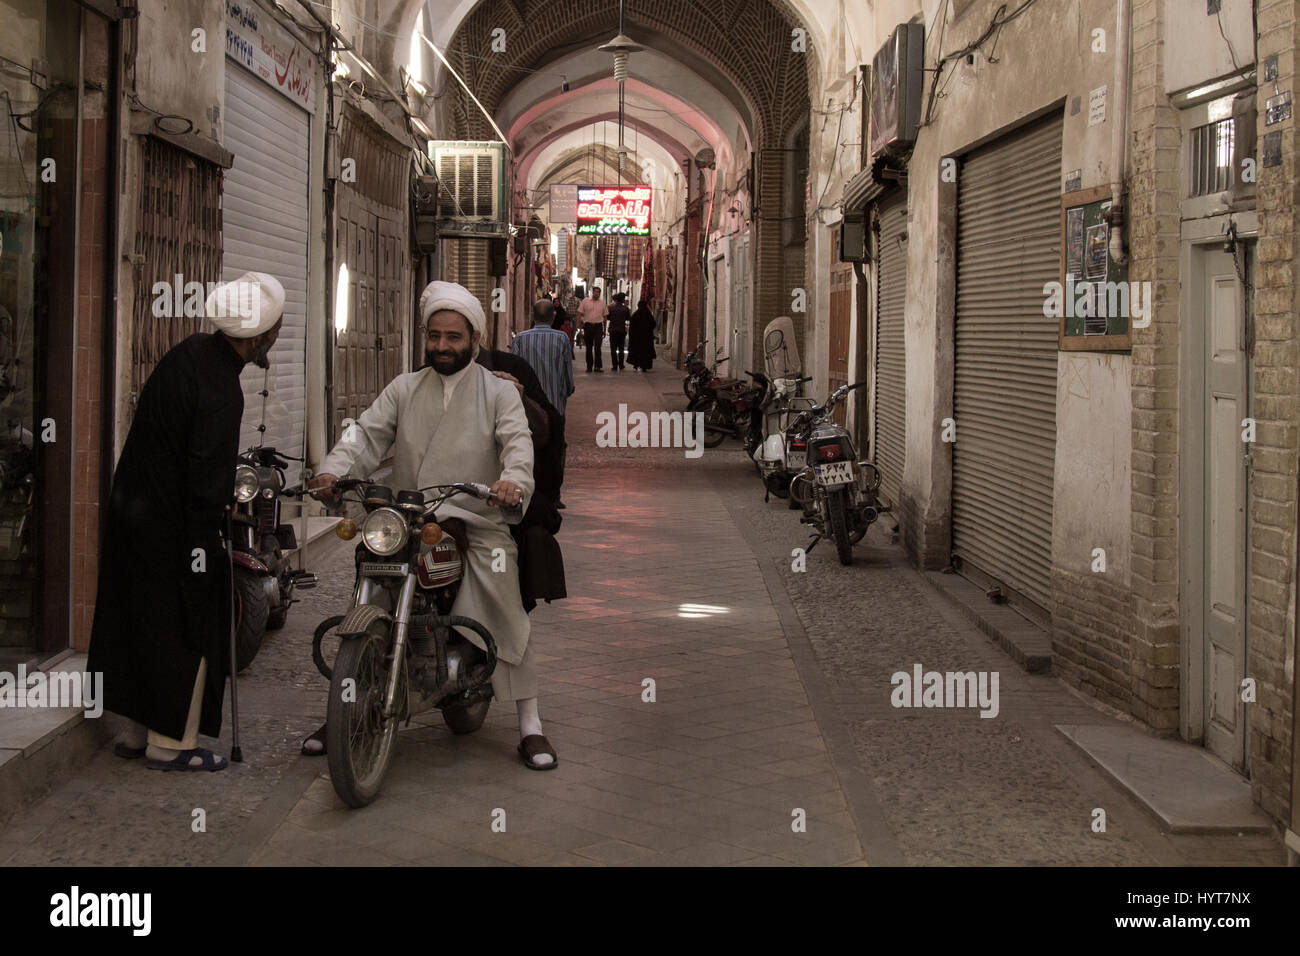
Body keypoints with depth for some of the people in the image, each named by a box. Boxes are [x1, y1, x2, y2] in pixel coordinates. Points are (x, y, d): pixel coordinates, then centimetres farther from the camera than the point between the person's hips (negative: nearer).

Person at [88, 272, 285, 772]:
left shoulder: (191, 351, 2)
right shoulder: (220, 393, -26)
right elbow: (206, 480, -24)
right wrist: (201, 547, -17)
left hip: (129, 505, 9)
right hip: (169, 526, -9)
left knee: (139, 621, 17)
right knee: (186, 630, 4)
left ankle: (137, 731, 29)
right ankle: (171, 742, 13)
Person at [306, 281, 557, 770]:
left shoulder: (499, 393, 7)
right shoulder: (403, 389, 15)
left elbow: (517, 443, -9)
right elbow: (367, 434, 4)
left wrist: (513, 481, -31)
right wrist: (333, 471, -16)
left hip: (478, 524, -2)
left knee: (507, 620, -10)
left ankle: (530, 725, 2)